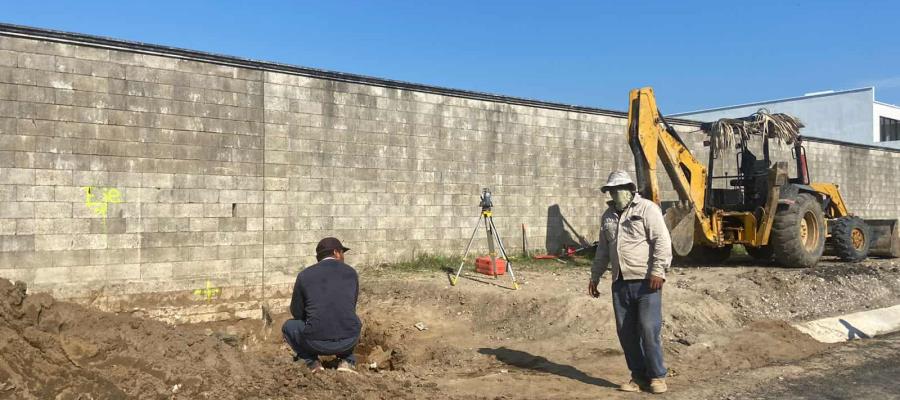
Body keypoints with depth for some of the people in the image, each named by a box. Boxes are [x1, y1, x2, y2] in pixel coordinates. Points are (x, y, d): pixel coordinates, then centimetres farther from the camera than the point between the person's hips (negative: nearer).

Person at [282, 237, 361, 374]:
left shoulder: (304, 275, 5)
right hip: (348, 341, 2)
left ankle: (312, 362, 9)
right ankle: (346, 361, 15)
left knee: (288, 326, 28)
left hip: (317, 343, -2)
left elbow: (296, 312, 14)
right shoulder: (351, 273, 10)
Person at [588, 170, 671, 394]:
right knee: (626, 332, 7)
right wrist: (595, 276, 23)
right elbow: (603, 250, 24)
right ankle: (639, 376, 19)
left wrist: (657, 271, -20)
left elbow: (662, 241, -12)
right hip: (621, 283, 6)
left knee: (648, 330, -6)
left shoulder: (647, 209, -4)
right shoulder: (608, 215, 17)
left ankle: (657, 376, 10)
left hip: (646, 282, -6)